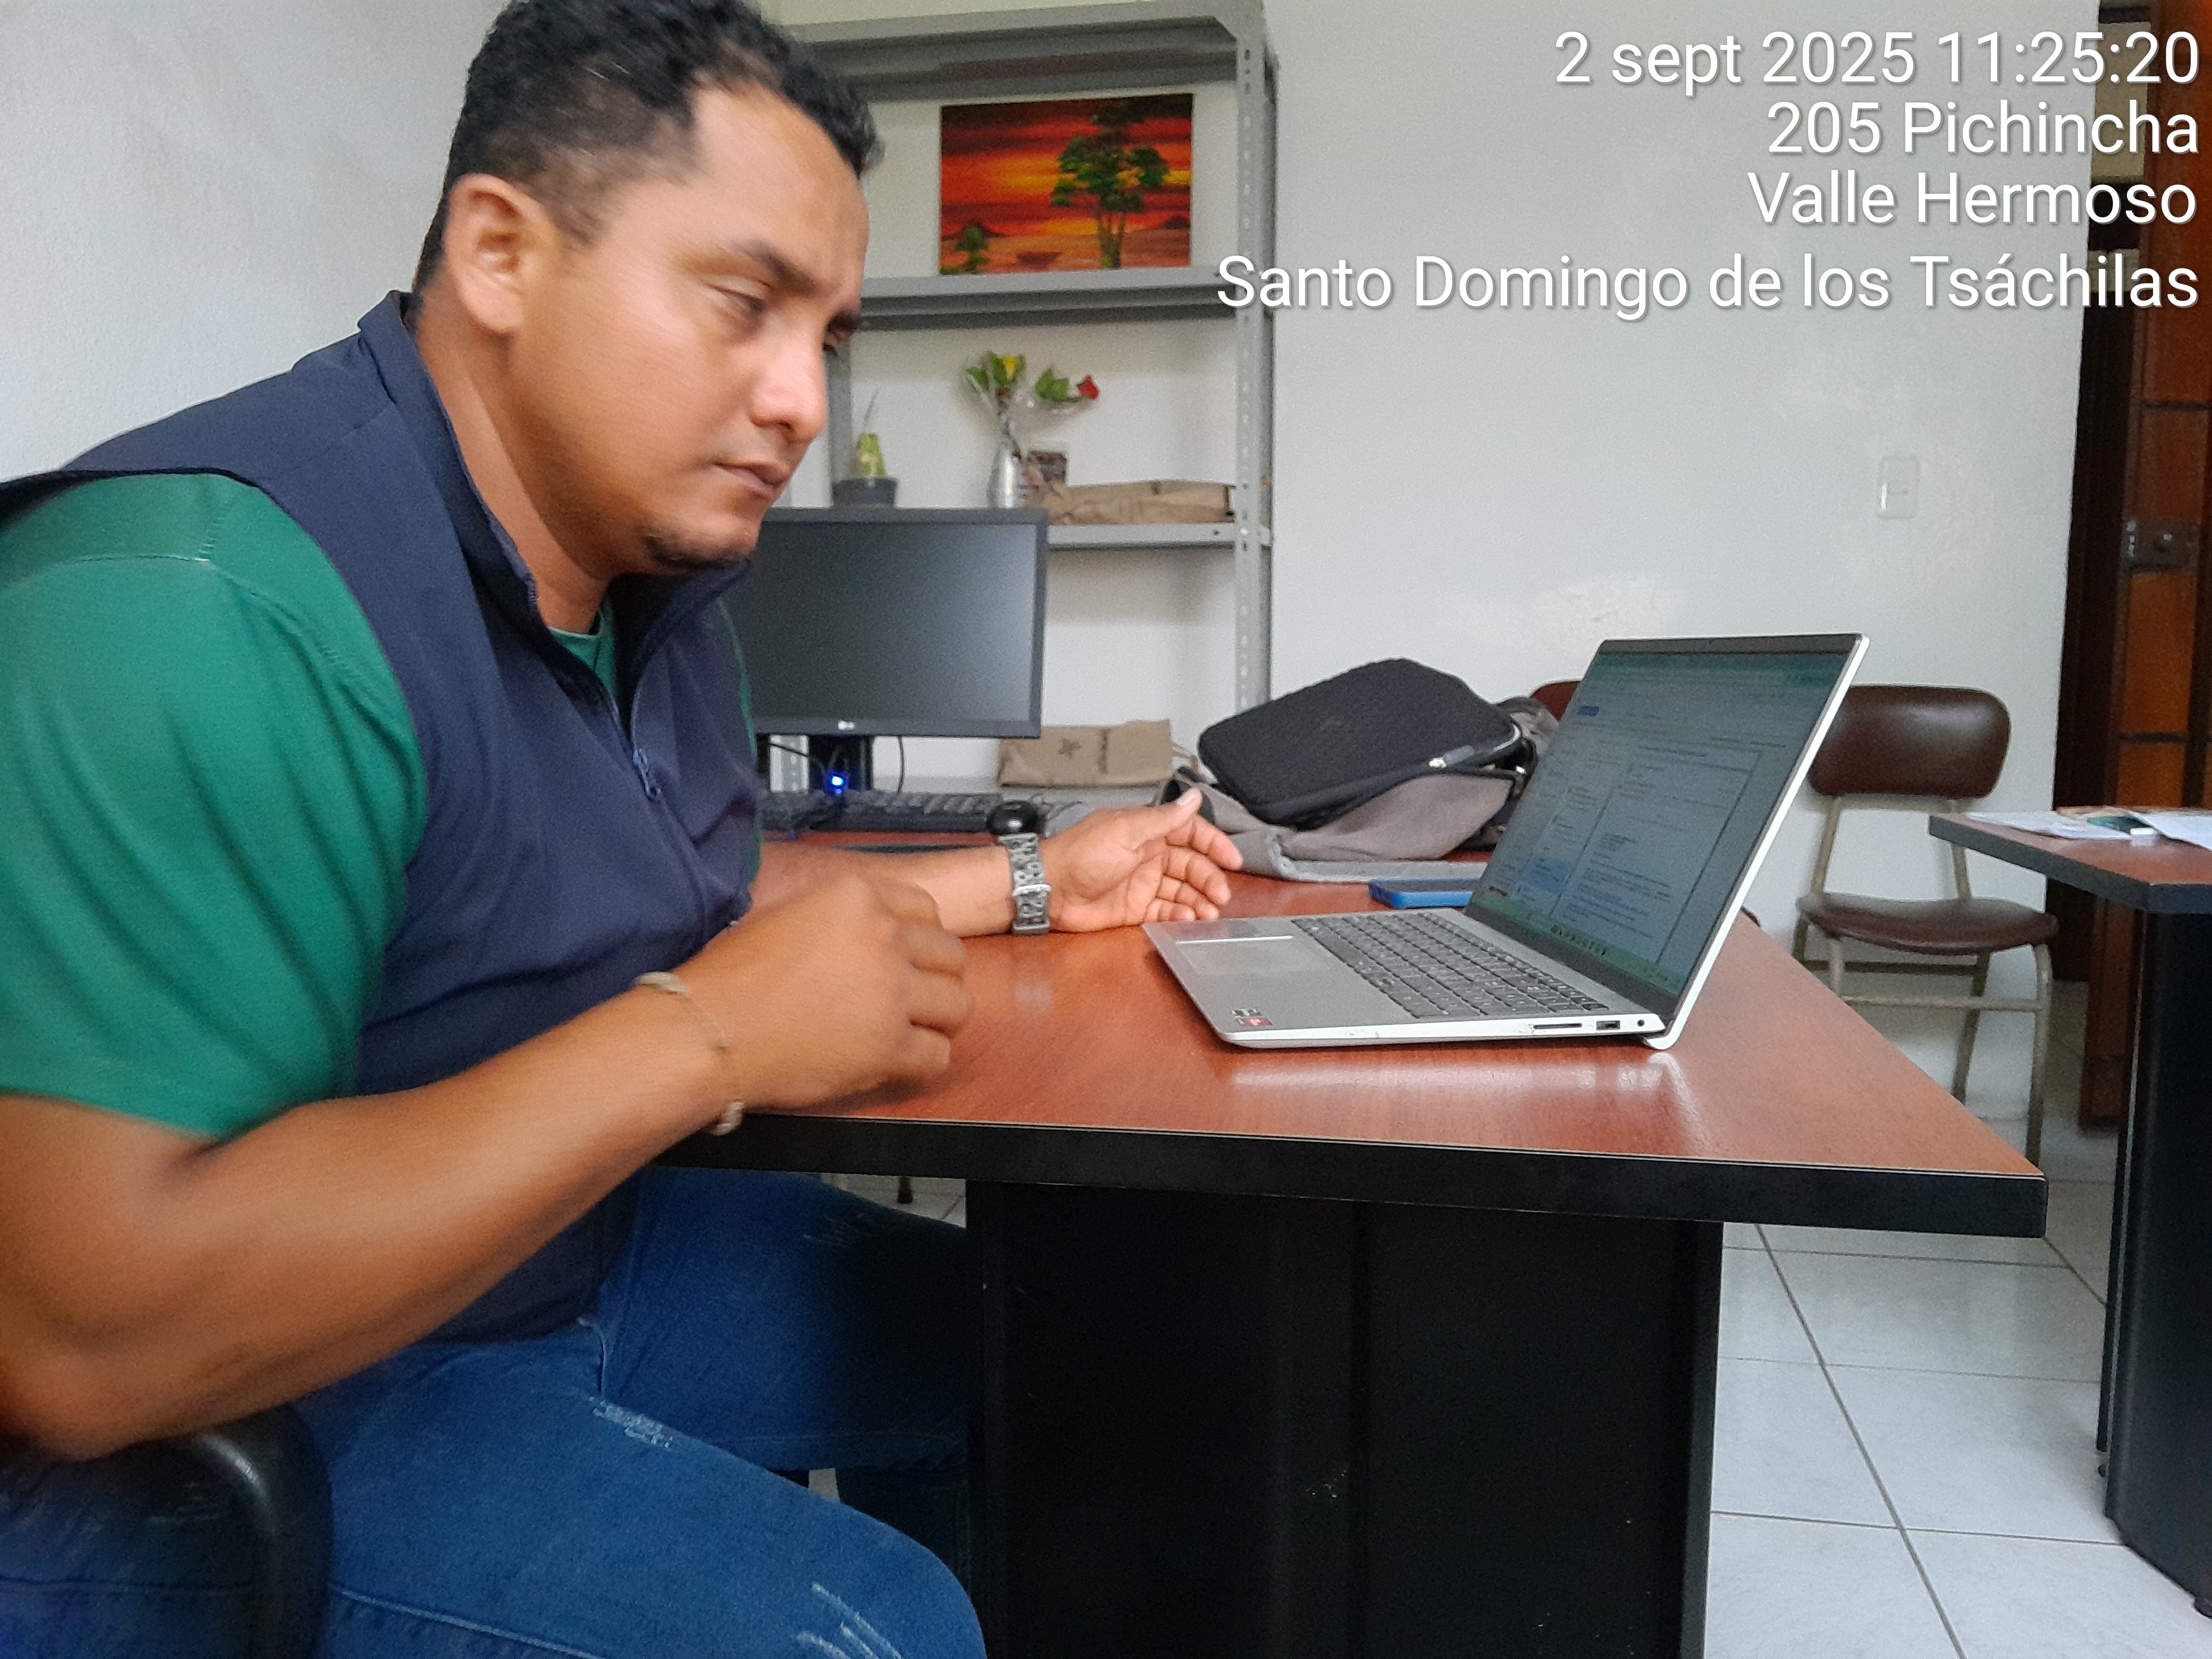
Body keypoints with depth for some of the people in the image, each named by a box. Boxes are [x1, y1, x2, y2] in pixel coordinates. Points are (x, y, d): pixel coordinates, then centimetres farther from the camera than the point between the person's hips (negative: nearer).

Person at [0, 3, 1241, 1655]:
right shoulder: (194, 609, -29)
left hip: (578, 1245, 9)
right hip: (229, 1422, -8)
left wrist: (1025, 882, 12)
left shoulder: (659, 573, 1)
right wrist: (710, 1038, -31)